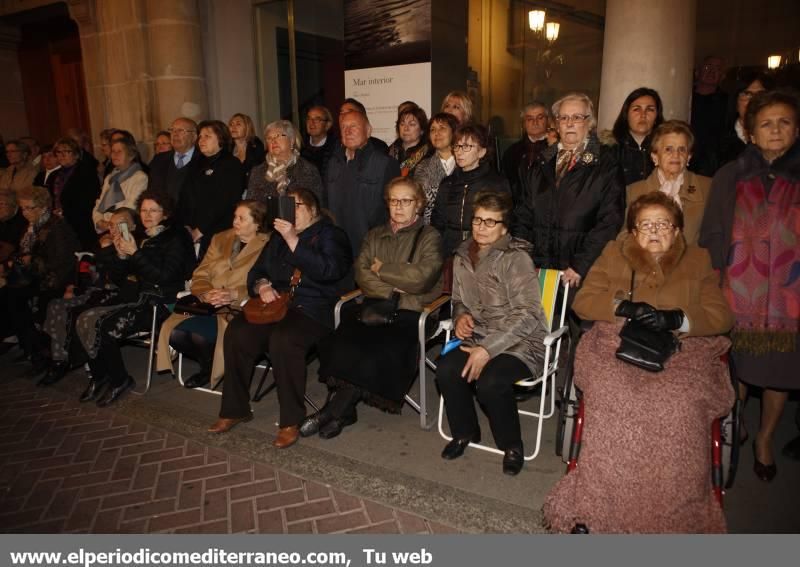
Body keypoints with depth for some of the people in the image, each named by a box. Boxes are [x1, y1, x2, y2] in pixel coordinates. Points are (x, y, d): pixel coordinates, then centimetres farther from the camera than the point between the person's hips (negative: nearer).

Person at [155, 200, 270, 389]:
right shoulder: (220, 239, 19)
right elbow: (200, 275, 12)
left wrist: (234, 295, -22)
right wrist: (206, 294, -9)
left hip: (240, 309, -6)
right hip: (208, 307, 6)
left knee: (197, 334, -29)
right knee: (173, 332, -20)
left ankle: (215, 367, 3)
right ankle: (208, 365, 8)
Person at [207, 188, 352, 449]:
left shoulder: (330, 235, 4)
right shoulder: (279, 236, 24)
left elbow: (327, 271, -15)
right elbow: (257, 270, 24)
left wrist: (293, 240, -18)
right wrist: (262, 286, 0)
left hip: (312, 309, -6)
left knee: (283, 340, -35)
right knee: (236, 332, -20)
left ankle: (291, 421, -19)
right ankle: (235, 409, -4)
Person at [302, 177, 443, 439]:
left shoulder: (430, 236, 8)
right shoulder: (374, 235, 22)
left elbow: (421, 277, -8)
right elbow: (361, 273, 7)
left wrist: (382, 269, 0)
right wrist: (393, 289, -8)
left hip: (410, 312, -3)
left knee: (380, 351, -30)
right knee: (342, 342, -27)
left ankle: (333, 411, -14)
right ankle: (344, 411, -12)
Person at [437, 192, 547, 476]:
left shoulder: (516, 258, -12)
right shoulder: (463, 257, 9)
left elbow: (527, 314, -18)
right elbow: (459, 300, 23)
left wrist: (488, 349, -25)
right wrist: (461, 315, -2)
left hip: (520, 342, -5)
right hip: (479, 338, 6)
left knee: (490, 381, -31)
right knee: (446, 370, -21)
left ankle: (512, 445, -2)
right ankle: (465, 432, 6)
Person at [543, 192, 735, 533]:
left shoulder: (697, 261, 17)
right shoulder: (614, 254, 17)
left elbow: (721, 316, 7)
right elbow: (583, 301, 8)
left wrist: (676, 318, -12)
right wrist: (623, 307, -10)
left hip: (681, 352, 1)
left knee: (678, 406, -33)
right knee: (614, 398, -34)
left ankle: (675, 516, -17)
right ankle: (599, 506, -22)